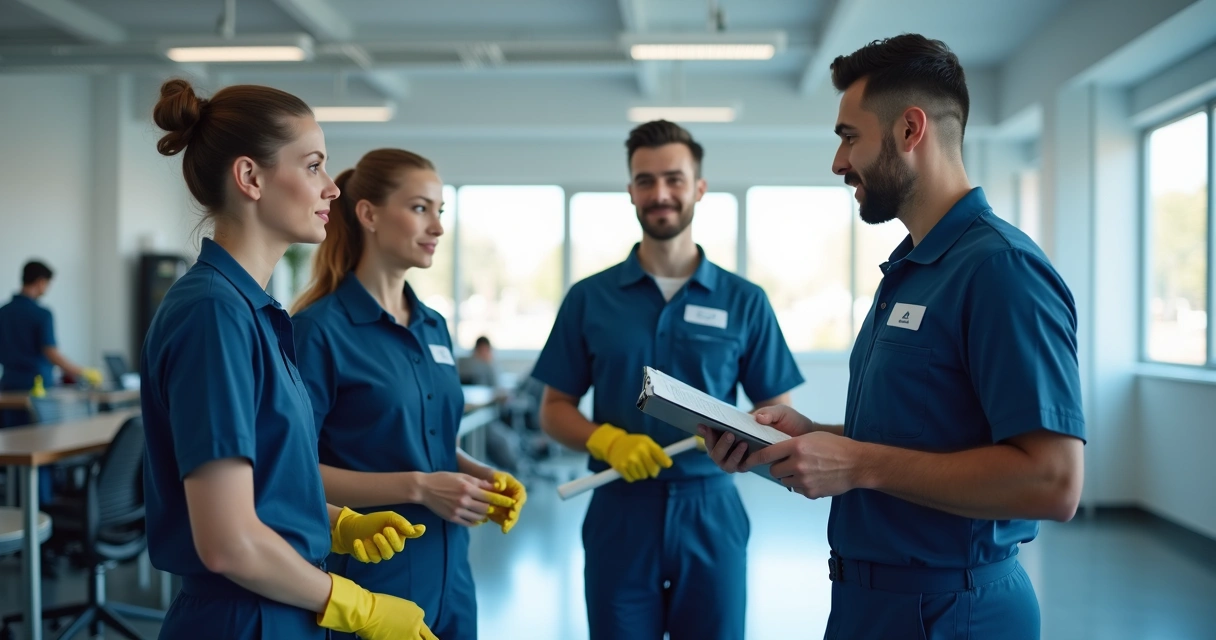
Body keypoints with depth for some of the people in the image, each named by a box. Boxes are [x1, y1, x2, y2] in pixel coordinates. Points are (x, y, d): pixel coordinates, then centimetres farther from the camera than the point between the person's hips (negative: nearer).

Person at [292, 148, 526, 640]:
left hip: (448, 577, 7)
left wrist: (481, 475, -2)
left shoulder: (435, 328, 9)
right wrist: (417, 487, -22)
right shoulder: (320, 328, -13)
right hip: (368, 580, -7)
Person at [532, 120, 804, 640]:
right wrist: (606, 439, -15)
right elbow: (554, 410, 4)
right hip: (619, 511, 0)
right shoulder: (589, 298, 3)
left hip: (710, 513, 0)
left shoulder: (745, 301, 2)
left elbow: (779, 412, 5)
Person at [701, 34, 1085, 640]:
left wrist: (860, 464, -23)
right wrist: (810, 435, 2)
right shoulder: (907, 269, 11)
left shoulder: (1000, 266, -19)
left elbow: (1053, 482, -26)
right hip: (869, 591, 9)